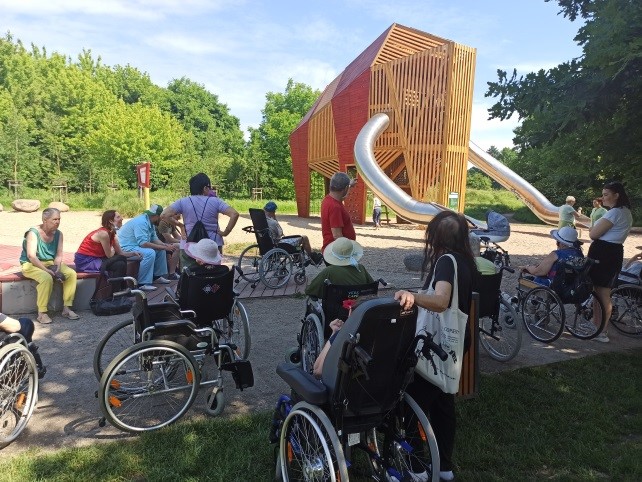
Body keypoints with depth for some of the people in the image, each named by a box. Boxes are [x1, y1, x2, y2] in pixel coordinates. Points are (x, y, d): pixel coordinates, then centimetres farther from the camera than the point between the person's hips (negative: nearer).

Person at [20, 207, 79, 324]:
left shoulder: (58, 234, 3)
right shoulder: (33, 233, -14)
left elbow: (59, 255, 0)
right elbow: (31, 256, -23)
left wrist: (57, 268, -19)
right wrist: (46, 270, -29)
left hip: (50, 263, 6)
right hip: (31, 265, -6)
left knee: (71, 274, -17)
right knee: (47, 278, -35)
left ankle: (66, 308, -13)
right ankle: (41, 313, -25)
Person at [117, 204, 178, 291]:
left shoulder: (150, 222, 6)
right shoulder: (141, 222, -25)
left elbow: (154, 239, 8)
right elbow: (143, 243, -31)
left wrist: (166, 245, -10)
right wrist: (164, 247, -27)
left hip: (135, 245, 10)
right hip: (125, 248, -10)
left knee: (161, 250, 8)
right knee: (149, 253, -31)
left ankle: (157, 275, 15)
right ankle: (142, 284, -27)